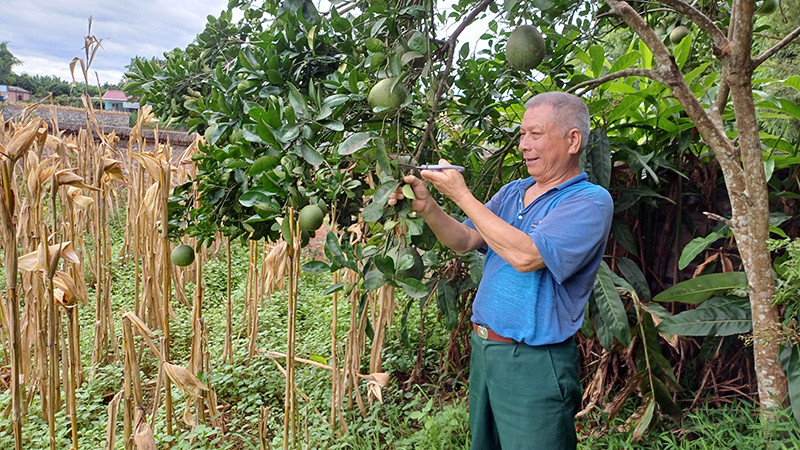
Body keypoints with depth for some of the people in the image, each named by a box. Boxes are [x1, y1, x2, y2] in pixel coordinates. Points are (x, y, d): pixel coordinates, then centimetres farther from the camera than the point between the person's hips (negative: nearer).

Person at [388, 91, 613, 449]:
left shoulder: (591, 201, -14)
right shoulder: (512, 192, 11)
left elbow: (526, 256, -26)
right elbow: (464, 241, 6)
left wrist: (462, 195, -20)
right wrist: (426, 207, -12)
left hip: (534, 364, -7)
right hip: (483, 349, 7)